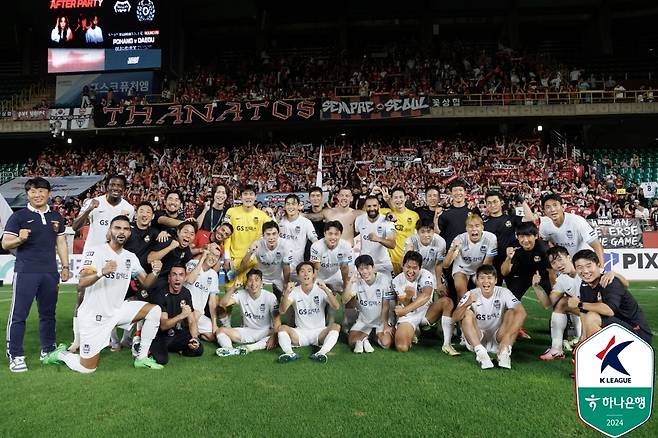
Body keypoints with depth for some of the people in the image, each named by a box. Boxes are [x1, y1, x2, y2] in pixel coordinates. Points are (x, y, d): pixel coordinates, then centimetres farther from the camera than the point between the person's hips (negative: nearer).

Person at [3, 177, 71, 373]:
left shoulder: (56, 217, 14)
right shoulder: (18, 216, 0)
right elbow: (5, 244, -2)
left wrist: (65, 266, 11)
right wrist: (19, 239, -23)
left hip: (50, 272, 4)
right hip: (25, 272, -4)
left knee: (48, 313, 11)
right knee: (18, 315, -2)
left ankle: (48, 351, 23)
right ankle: (15, 356, 7)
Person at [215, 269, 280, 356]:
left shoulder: (270, 297, -12)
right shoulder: (241, 294, -6)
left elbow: (277, 319, -14)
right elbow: (222, 304, -18)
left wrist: (273, 337, -31)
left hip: (265, 333, -2)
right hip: (246, 331, 3)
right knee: (220, 330, -16)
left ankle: (248, 348, -38)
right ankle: (229, 349, -41)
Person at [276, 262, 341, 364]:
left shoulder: (321, 289, -3)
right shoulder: (294, 291, 0)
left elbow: (336, 307, -19)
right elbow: (282, 311, -15)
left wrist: (326, 290, -35)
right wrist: (286, 293, -33)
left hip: (319, 332, -1)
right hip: (300, 332, 1)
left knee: (335, 326, -28)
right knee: (282, 328, -23)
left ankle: (321, 353, -40)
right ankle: (290, 354, -36)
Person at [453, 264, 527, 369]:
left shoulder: (503, 293, -10)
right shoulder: (471, 294, -9)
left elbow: (522, 313, -24)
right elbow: (455, 317, -21)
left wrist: (507, 336, -37)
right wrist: (467, 303, -42)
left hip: (498, 341, 1)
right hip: (476, 340, 0)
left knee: (511, 313, -19)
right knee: (467, 313, -25)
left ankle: (504, 352, -27)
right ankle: (480, 353, -32)